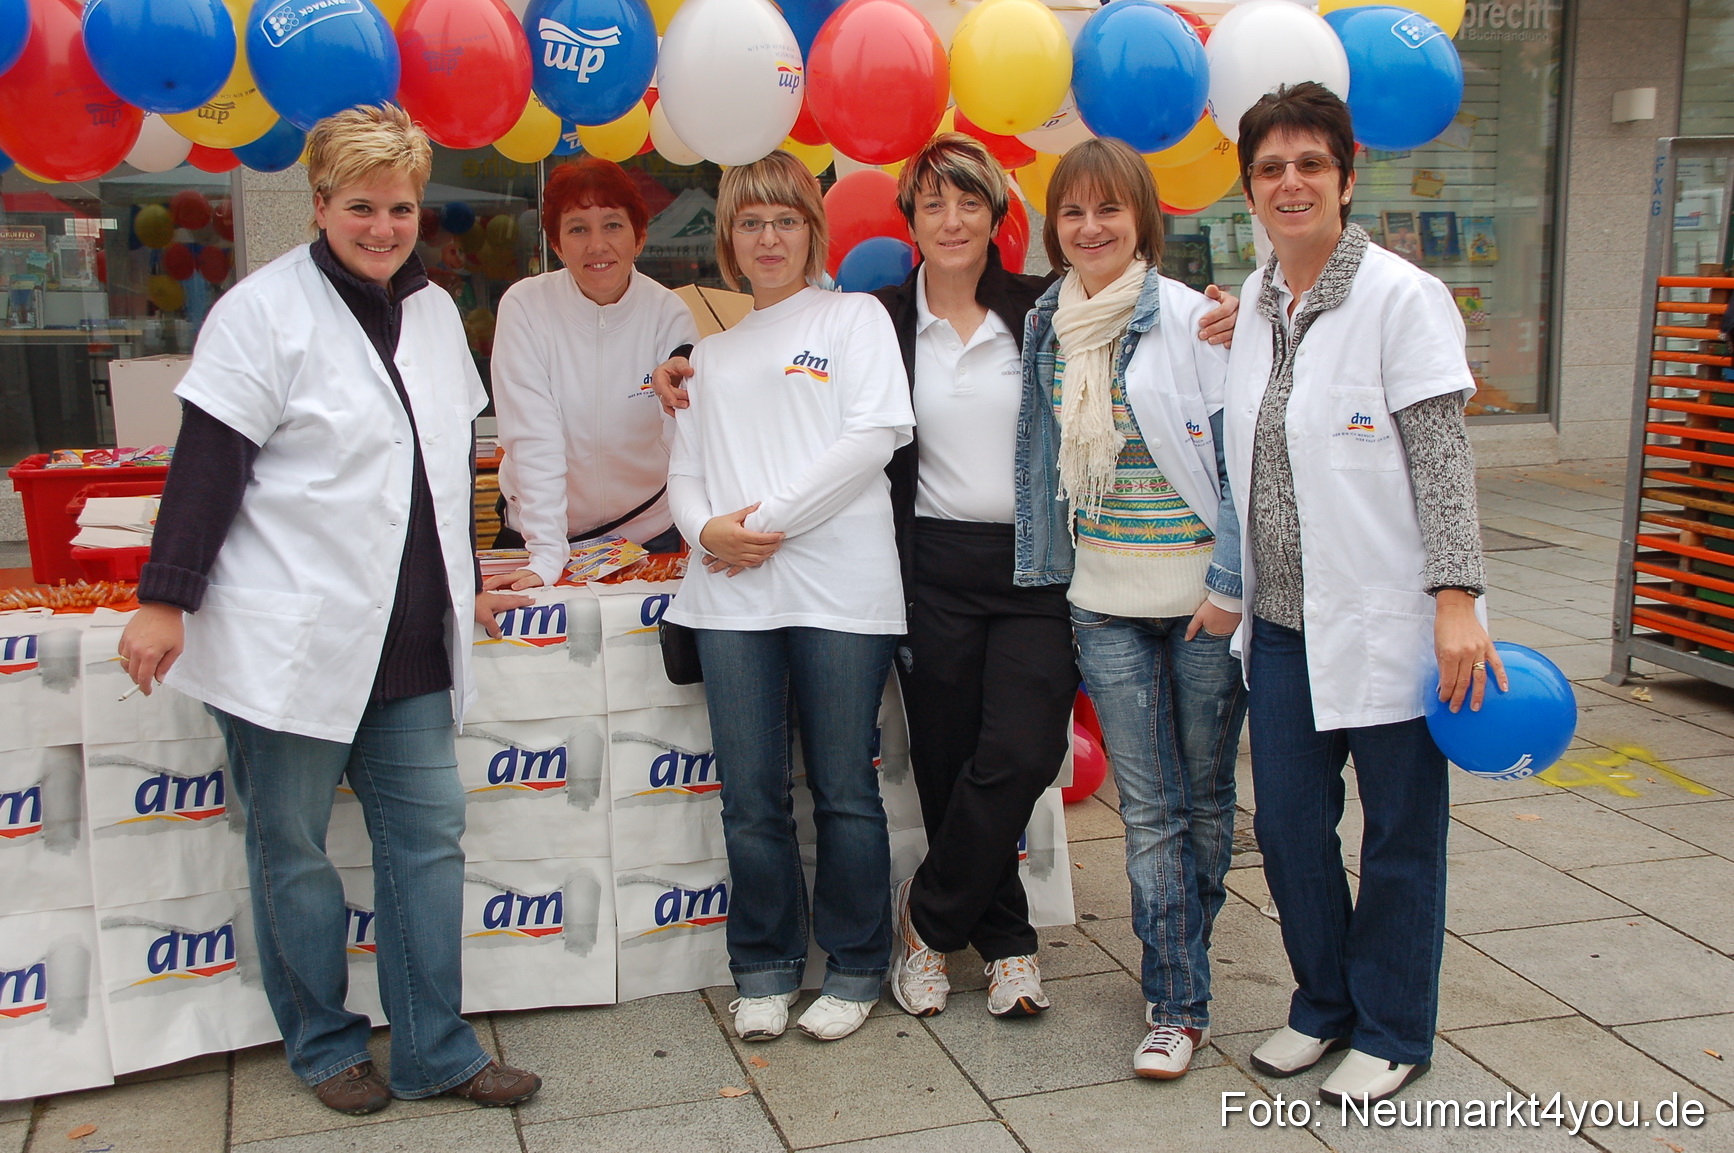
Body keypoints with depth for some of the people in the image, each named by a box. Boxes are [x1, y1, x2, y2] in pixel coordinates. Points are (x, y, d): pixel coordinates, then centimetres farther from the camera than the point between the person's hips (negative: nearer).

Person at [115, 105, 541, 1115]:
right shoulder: (265, 311, -8)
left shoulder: (435, 310, 12)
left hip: (411, 642, 6)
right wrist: (165, 600, -13)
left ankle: (437, 1050, 17)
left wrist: (467, 580, 23)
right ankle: (325, 1046, 24)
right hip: (291, 639, -6)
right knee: (293, 848, 7)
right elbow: (208, 465, -11)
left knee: (430, 835, 6)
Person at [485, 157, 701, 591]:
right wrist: (546, 556, -28)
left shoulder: (668, 314, -11)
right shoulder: (525, 307, -15)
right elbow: (534, 440, -21)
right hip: (539, 527, -1)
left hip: (647, 530, 1)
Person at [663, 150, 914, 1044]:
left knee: (844, 790, 3)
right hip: (732, 595, 4)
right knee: (750, 796, 5)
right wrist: (707, 528, -6)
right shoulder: (712, 353, 22)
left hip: (839, 586, -4)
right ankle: (764, 970, 20)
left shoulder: (853, 316, 8)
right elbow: (684, 474, 17)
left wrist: (768, 519, -9)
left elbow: (875, 436, -6)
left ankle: (854, 969, 18)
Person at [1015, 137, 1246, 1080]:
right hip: (1106, 600, 3)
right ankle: (1177, 1003, 11)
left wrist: (1230, 584, -11)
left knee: (1206, 791, 9)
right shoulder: (1048, 327, 9)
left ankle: (1181, 949, 28)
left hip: (1201, 592, -3)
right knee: (1148, 807, 2)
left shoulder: (1190, 317, -6)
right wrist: (1048, 574, 15)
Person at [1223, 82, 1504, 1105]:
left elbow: (1443, 461, -12)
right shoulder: (1253, 304, 9)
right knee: (1288, 825, 11)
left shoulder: (1403, 296, -9)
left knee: (1400, 833, 7)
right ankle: (1324, 1003, 33)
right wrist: (1230, 583, 14)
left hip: (1385, 618, -5)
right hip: (1284, 618, 6)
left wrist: (1456, 602, -20)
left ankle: (1393, 1032, 25)